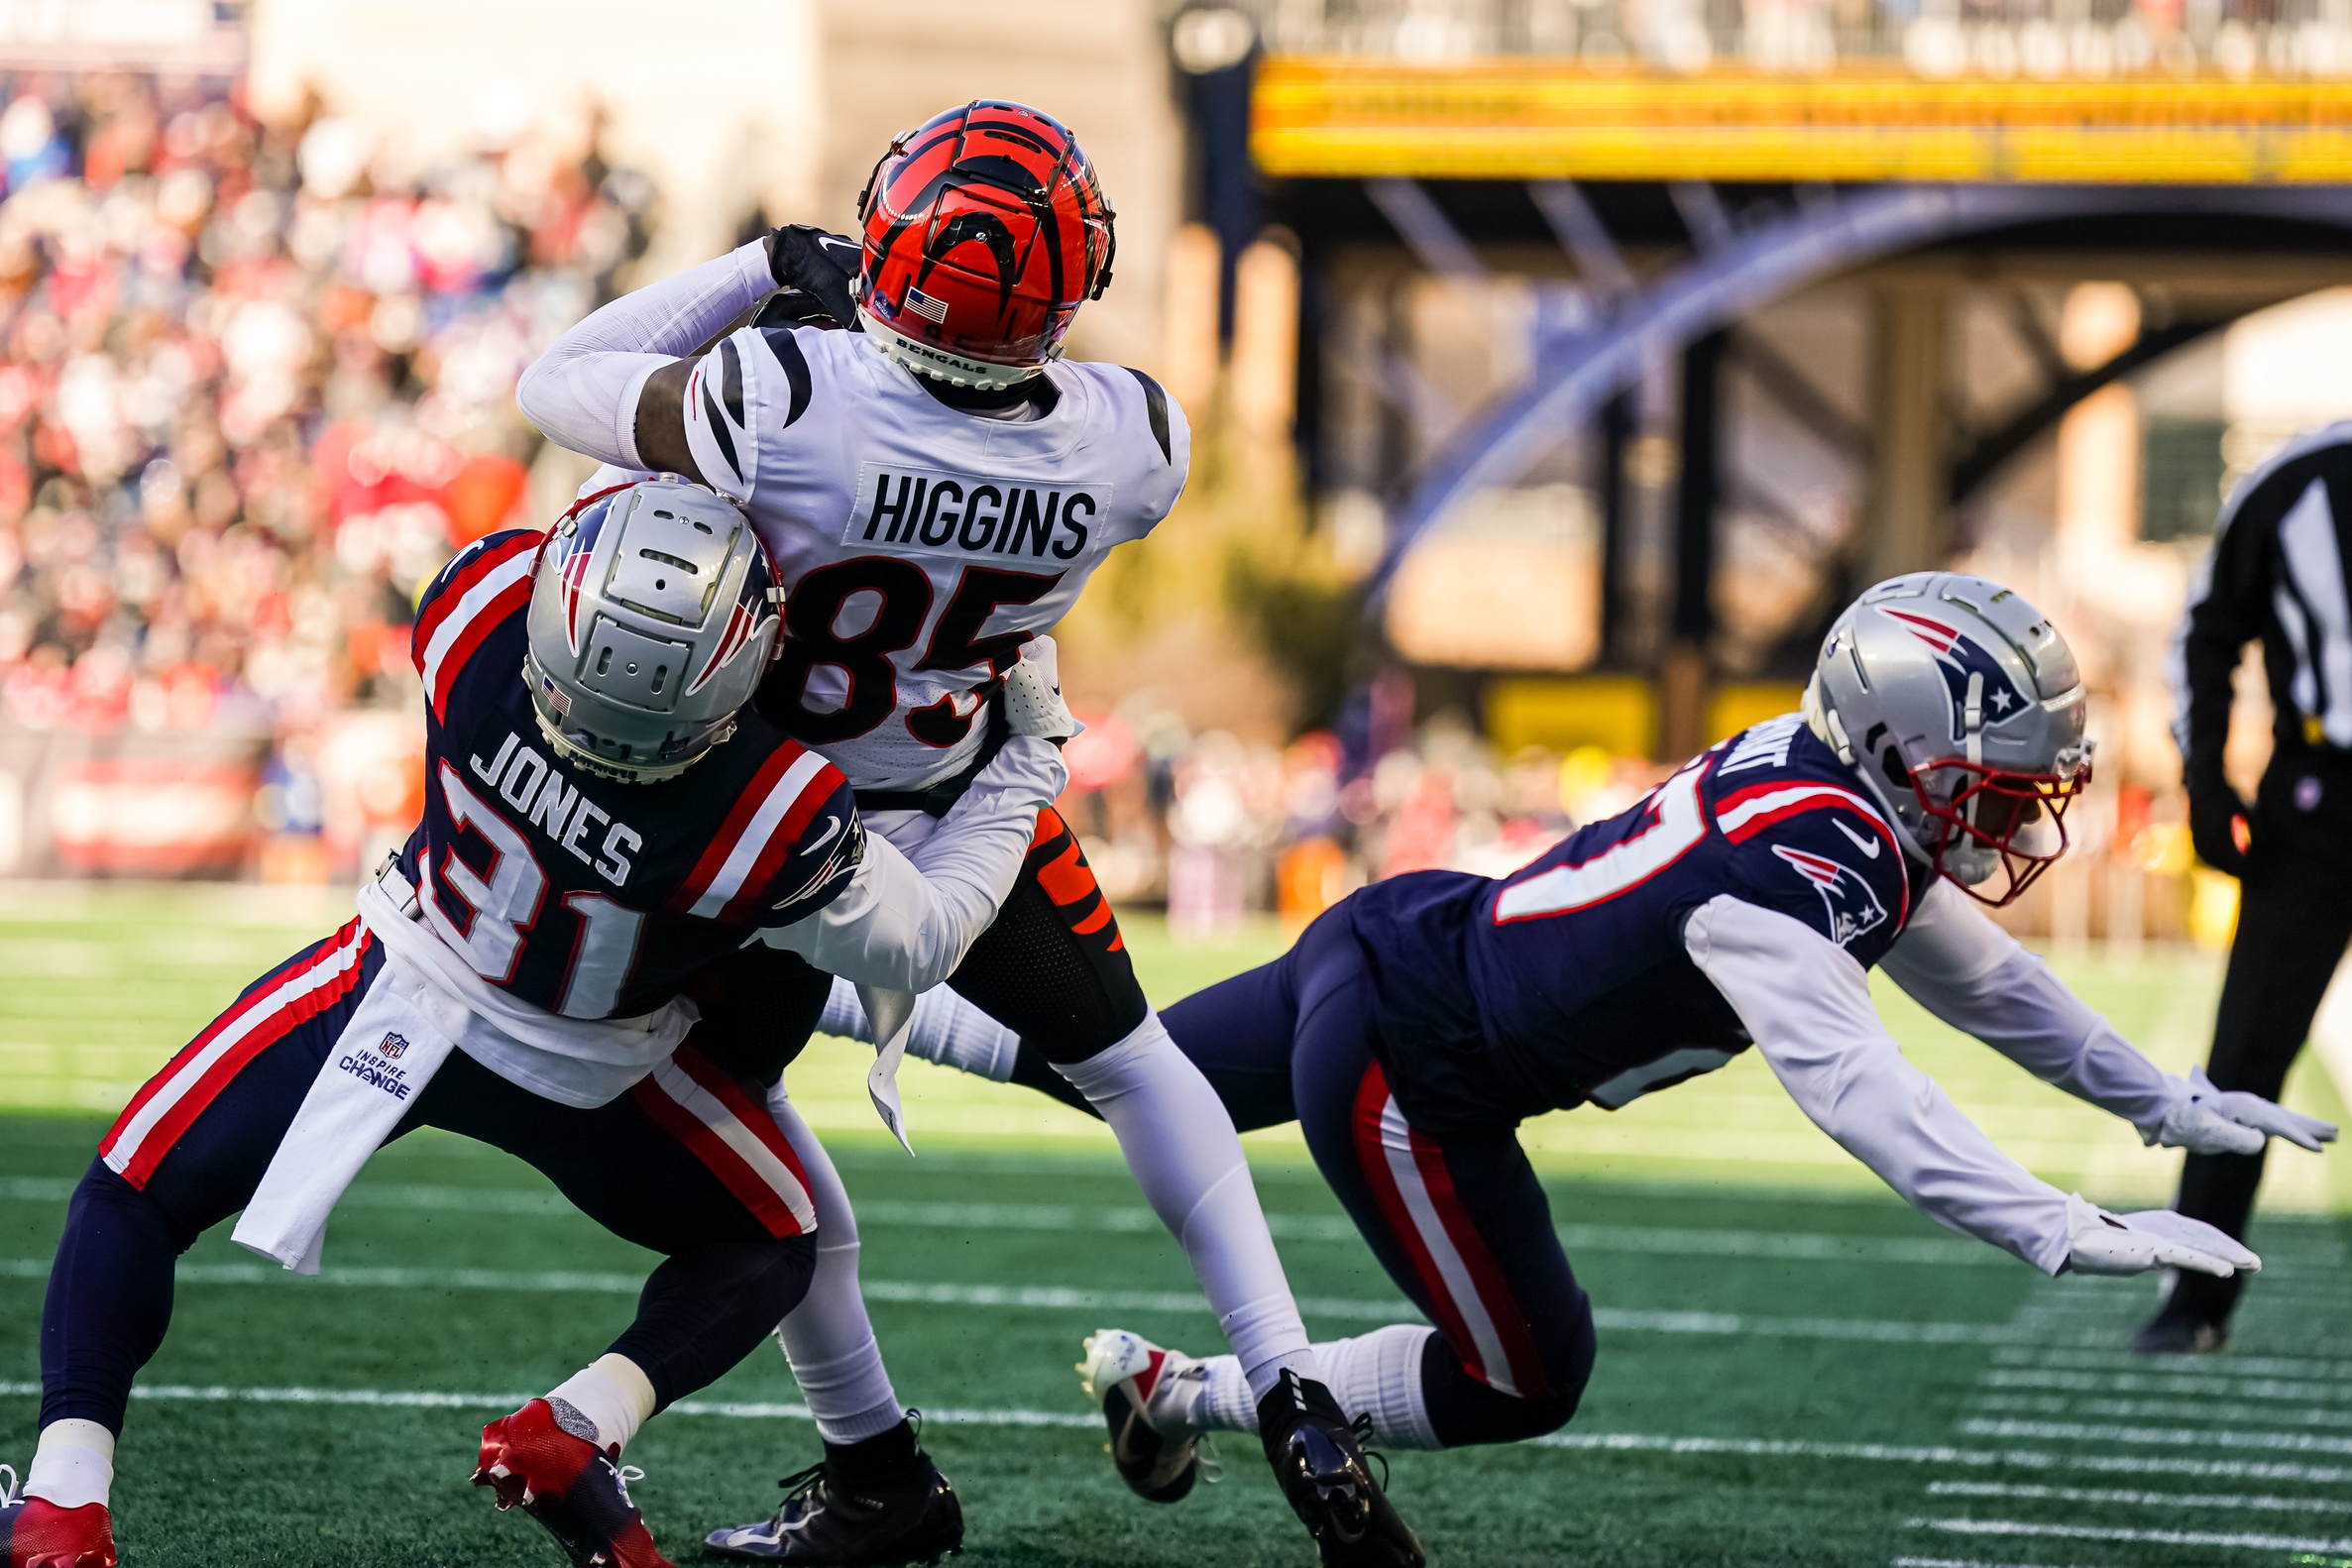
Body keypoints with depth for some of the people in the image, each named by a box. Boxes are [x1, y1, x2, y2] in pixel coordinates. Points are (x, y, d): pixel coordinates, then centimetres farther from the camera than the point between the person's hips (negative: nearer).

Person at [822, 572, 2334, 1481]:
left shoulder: (1853, 811, -2)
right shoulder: (1793, 874, -30)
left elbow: (1975, 972, 13)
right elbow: (1853, 1087, -43)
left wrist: (2162, 1100, 14)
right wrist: (2067, 1232, -49)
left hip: (1387, 940, 9)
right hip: (1404, 1065, -9)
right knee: (1525, 1378, 3)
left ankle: (810, 987, 41)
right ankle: (1185, 1392, 13)